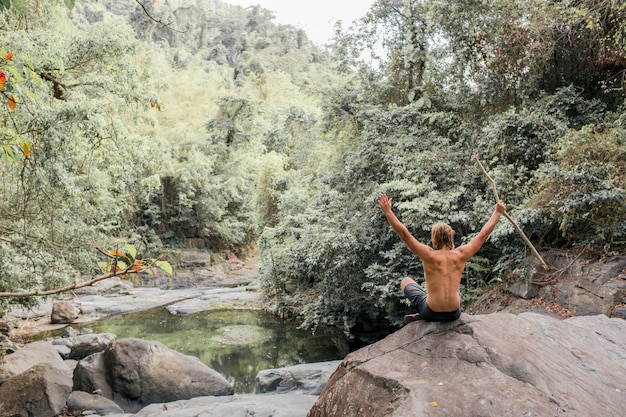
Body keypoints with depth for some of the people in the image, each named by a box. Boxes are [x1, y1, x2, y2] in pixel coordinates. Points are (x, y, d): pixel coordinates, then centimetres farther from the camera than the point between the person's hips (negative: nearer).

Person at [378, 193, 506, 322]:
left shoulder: (430, 255, -17)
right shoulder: (460, 255, -9)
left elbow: (404, 234, -21)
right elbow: (483, 235, 1)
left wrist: (388, 211, -19)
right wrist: (497, 212, 10)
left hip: (431, 314, -3)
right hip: (454, 314, 4)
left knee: (405, 282, 23)